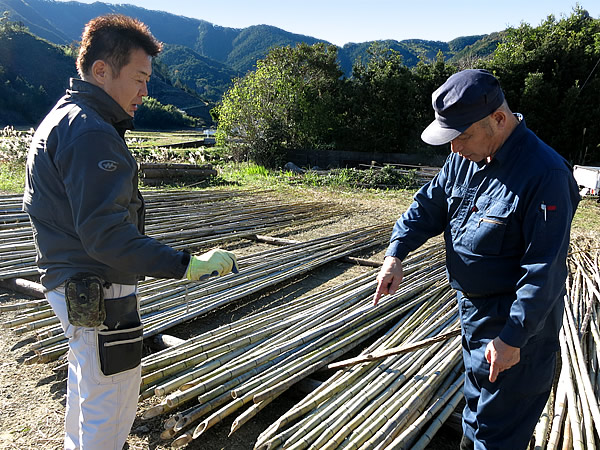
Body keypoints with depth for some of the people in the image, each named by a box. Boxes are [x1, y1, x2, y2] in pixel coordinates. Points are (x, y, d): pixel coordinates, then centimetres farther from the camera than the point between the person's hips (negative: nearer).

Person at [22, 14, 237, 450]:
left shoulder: (58, 120, 12)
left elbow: (42, 205, 19)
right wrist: (185, 265, -32)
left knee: (87, 383, 28)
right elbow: (105, 233, -29)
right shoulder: (91, 133, -22)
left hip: (70, 283, 11)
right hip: (99, 292, -11)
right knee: (112, 408, 4)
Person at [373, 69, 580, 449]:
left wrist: (511, 339, -23)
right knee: (476, 403, 29)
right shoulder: (464, 159, -2)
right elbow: (429, 206, 6)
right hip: (474, 309, 8)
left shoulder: (545, 173, -26)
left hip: (517, 323, -8)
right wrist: (396, 253, -9)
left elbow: (545, 270, -26)